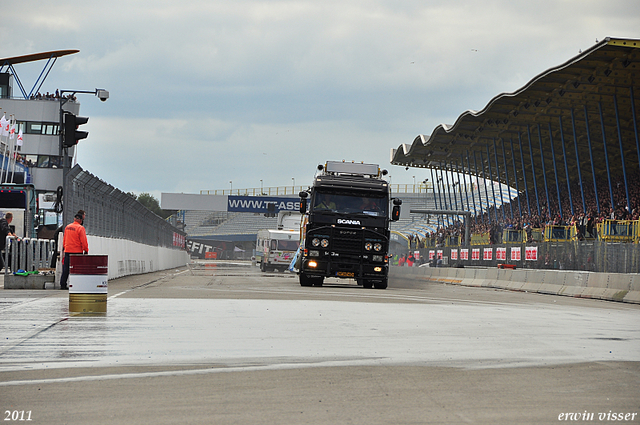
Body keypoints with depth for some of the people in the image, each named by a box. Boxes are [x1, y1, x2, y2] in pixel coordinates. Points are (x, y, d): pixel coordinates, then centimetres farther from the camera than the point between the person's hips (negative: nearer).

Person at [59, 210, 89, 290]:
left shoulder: (67, 227, 10)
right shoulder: (80, 228, -11)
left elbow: (64, 240, 17)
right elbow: (83, 241, -12)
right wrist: (86, 250, -2)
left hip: (67, 251, 6)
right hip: (77, 252, -6)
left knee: (66, 269, 9)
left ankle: (63, 284, 9)